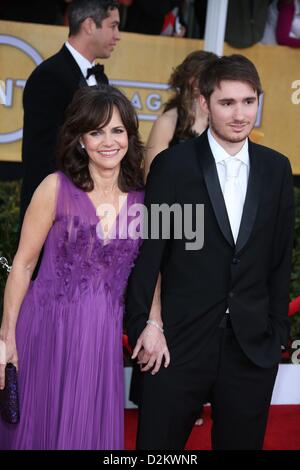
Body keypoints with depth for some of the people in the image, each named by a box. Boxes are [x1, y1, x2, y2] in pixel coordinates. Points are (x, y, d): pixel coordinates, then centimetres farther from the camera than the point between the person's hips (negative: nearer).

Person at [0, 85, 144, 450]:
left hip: (104, 334, 3)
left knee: (92, 432, 12)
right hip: (48, 327, -2)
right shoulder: (56, 188, -6)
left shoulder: (142, 198, 3)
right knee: (40, 428, 9)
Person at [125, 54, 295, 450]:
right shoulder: (172, 165, -5)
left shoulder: (277, 168, 5)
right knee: (158, 443, 8)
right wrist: (142, 326, -7)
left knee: (242, 442, 14)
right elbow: (147, 254, -5)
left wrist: (277, 329, 6)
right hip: (180, 342, -3)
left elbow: (281, 257, 8)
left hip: (253, 345, 3)